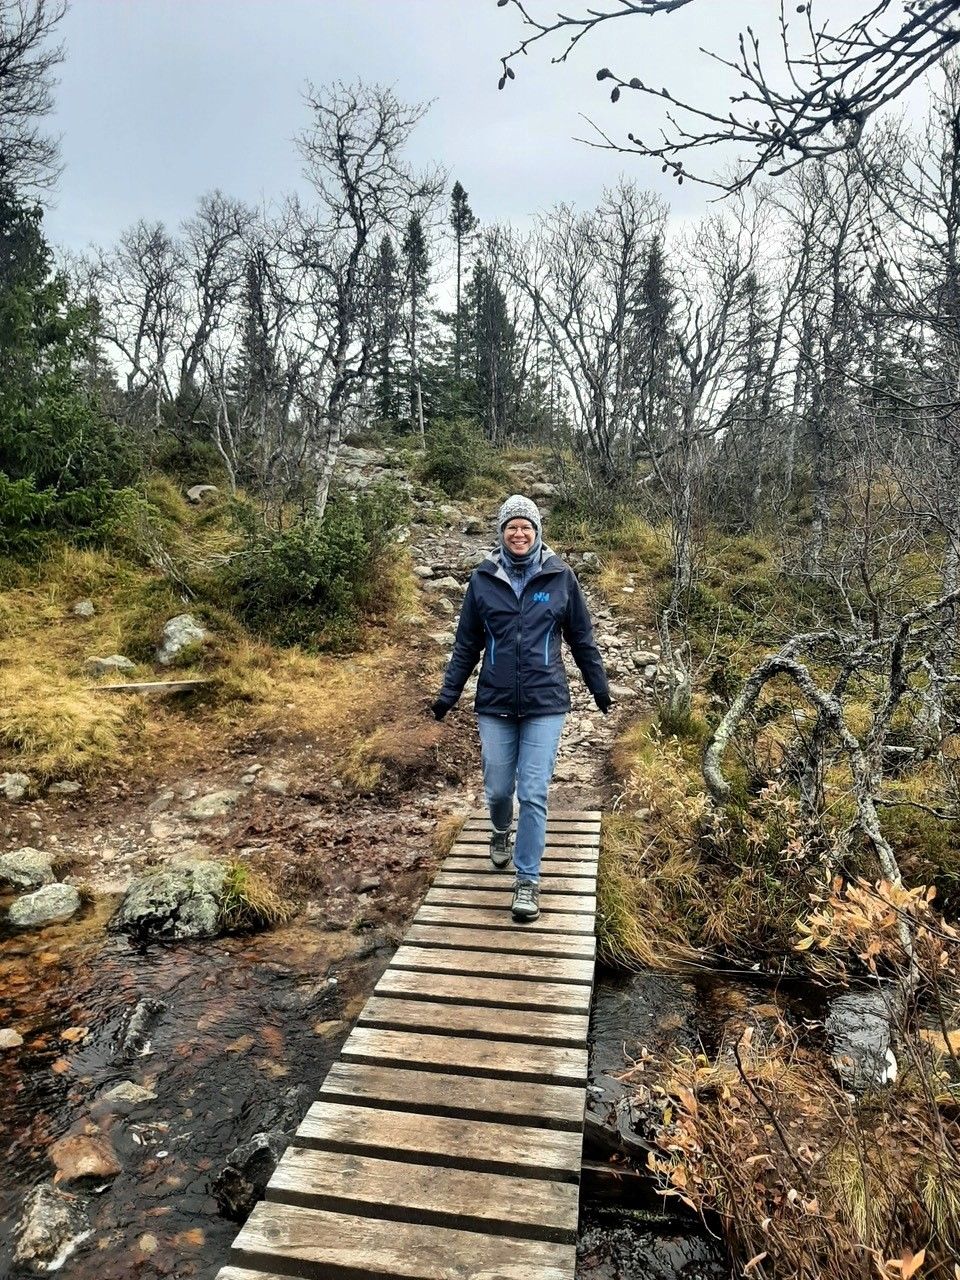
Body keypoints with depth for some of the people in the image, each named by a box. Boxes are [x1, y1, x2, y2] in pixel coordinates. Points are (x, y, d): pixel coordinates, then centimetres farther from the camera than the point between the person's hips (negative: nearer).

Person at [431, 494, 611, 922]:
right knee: (498, 789, 12)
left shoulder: (560, 576, -1)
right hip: (495, 703, 2)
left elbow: (581, 639, 8)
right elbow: (467, 643, 8)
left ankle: (528, 882, 10)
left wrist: (599, 687, 12)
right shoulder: (483, 579, 1)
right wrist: (448, 693, 6)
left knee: (533, 794, -3)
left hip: (545, 703, -1)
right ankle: (501, 833, 46)